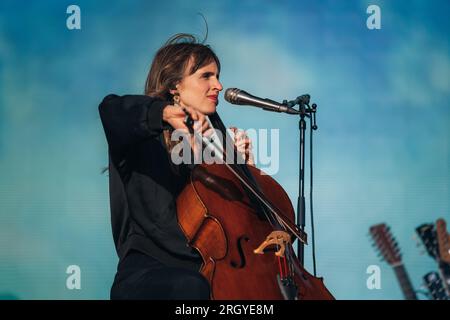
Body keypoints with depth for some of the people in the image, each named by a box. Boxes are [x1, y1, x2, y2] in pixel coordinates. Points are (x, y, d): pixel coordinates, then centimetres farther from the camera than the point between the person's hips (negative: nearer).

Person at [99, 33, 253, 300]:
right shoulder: (145, 136, 1)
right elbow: (112, 109, -25)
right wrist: (164, 112, -39)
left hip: (206, 267, 5)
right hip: (148, 269, -5)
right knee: (192, 287, -38)